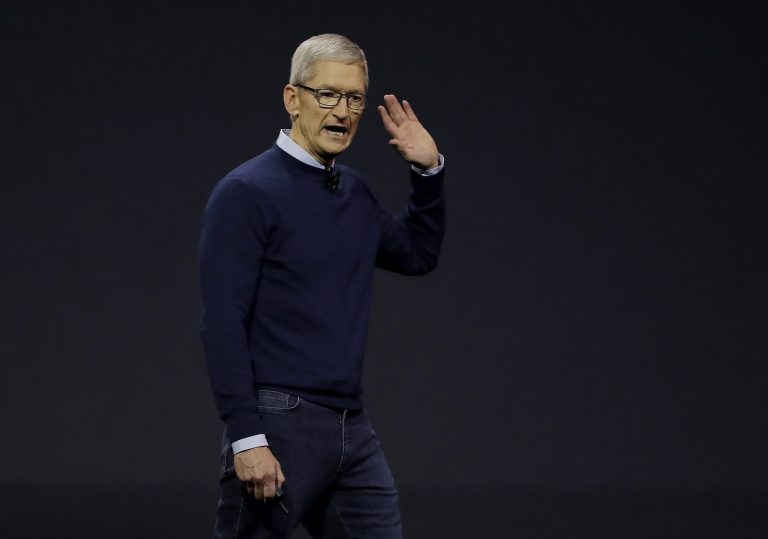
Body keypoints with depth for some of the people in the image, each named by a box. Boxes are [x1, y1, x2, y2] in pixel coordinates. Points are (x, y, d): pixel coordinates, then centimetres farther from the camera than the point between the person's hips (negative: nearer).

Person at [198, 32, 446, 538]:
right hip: (278, 426, -7)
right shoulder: (246, 193, -10)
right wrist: (246, 438, -20)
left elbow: (419, 254, 29)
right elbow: (223, 323, -15)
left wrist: (429, 171, 13)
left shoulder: (356, 192, 13)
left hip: (353, 427, 7)